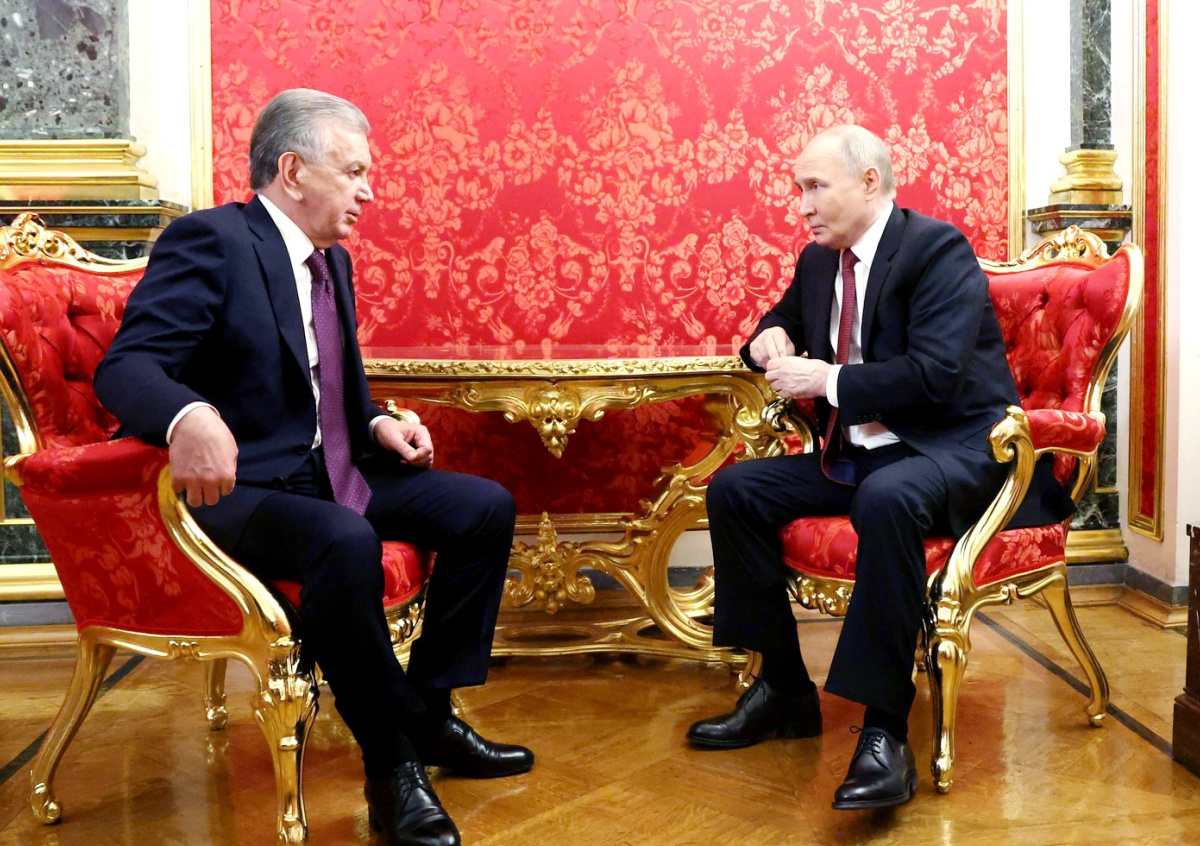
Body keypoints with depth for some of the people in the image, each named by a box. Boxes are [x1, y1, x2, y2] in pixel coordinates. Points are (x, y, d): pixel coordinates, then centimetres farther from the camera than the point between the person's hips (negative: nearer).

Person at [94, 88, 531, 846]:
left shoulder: (333, 261, 14)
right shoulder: (209, 240, -12)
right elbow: (126, 367, -23)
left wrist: (378, 424, 2)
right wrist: (190, 417, -46)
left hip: (330, 473, 9)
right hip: (239, 488, -9)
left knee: (486, 508, 1)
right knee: (346, 544, -37)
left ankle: (429, 713, 8)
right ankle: (393, 766, -18)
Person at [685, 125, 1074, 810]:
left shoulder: (937, 247, -12)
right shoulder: (819, 261, 12)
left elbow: (935, 373, -24)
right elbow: (782, 320, 32)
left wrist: (827, 380, -17)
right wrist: (773, 339, 6)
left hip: (953, 450, -8)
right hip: (857, 454, 9)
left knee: (886, 496, -40)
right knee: (735, 489, -4)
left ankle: (886, 732, -31)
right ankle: (785, 690, 3)